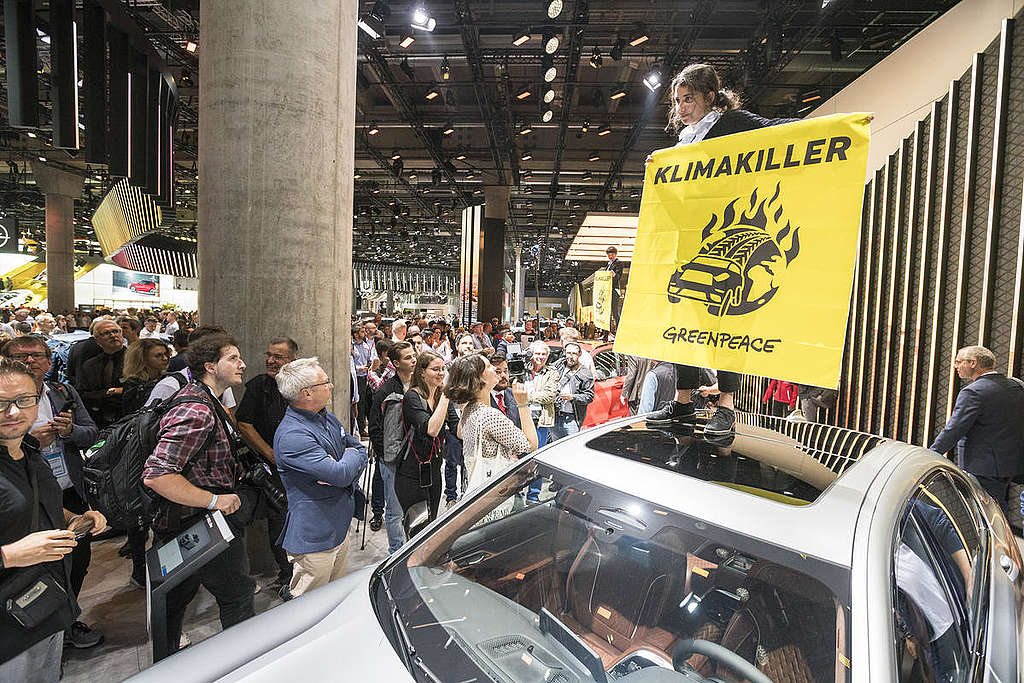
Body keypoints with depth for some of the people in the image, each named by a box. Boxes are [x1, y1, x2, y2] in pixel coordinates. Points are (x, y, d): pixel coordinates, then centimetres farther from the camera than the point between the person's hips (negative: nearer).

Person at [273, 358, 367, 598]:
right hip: (314, 539, -9)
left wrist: (343, 473, -10)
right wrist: (351, 454, -8)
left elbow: (361, 449, 11)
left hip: (340, 526, 9)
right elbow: (342, 473, -30)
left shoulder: (328, 417, 5)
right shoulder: (292, 435, -25)